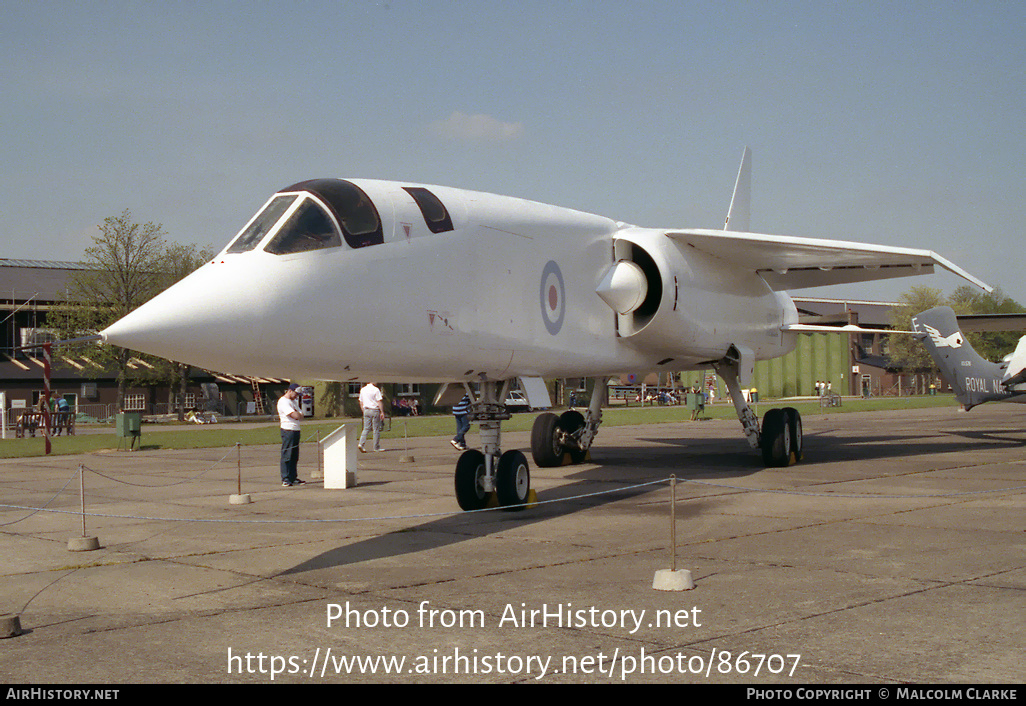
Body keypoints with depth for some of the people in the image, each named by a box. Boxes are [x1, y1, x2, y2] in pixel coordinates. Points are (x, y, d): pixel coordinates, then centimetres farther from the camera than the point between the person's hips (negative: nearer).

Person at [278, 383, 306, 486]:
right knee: (287, 455, -7)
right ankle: (285, 479, -5)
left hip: (296, 430, 9)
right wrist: (298, 414, 3)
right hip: (288, 430, -9)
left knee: (295, 456, 10)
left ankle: (293, 478, 15)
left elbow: (300, 417, 15)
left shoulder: (293, 401, 21)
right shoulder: (283, 401, -10)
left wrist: (297, 415, -5)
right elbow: (295, 416, -18)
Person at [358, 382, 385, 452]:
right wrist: (382, 412, -9)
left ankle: (361, 444, -10)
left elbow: (361, 402, 14)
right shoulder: (376, 390, -10)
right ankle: (376, 447, 6)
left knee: (366, 428, 7)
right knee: (376, 429, 2)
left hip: (366, 410, 5)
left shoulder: (362, 389, 9)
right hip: (374, 410, -5)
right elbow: (379, 402, -12)